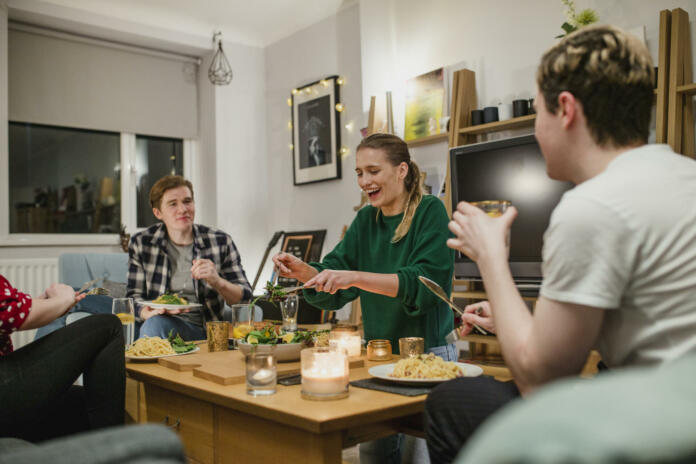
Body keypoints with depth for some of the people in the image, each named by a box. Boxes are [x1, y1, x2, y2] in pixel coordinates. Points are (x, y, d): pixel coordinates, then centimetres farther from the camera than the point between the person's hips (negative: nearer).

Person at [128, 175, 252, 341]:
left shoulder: (220, 241, 2)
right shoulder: (140, 244, 4)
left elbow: (245, 297, 1)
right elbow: (135, 296, 6)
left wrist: (217, 281, -21)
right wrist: (148, 313, -18)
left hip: (209, 330, 1)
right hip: (164, 322, 0)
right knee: (154, 323, -34)